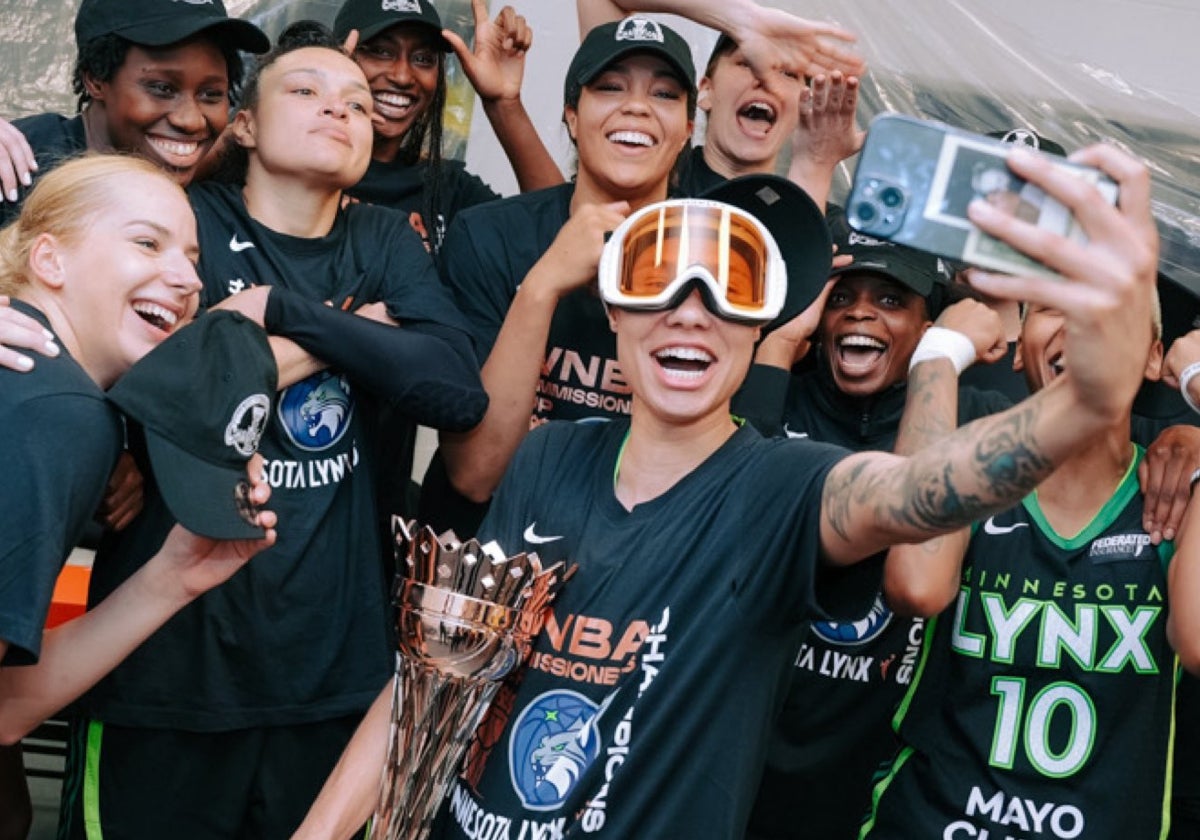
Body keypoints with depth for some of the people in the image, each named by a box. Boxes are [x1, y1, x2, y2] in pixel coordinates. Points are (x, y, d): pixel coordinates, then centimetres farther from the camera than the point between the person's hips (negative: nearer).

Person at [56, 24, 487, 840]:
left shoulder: (385, 243, 10)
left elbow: (460, 390, -7)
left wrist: (285, 310, -12)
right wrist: (345, 338, -11)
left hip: (335, 667, 3)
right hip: (166, 663, -3)